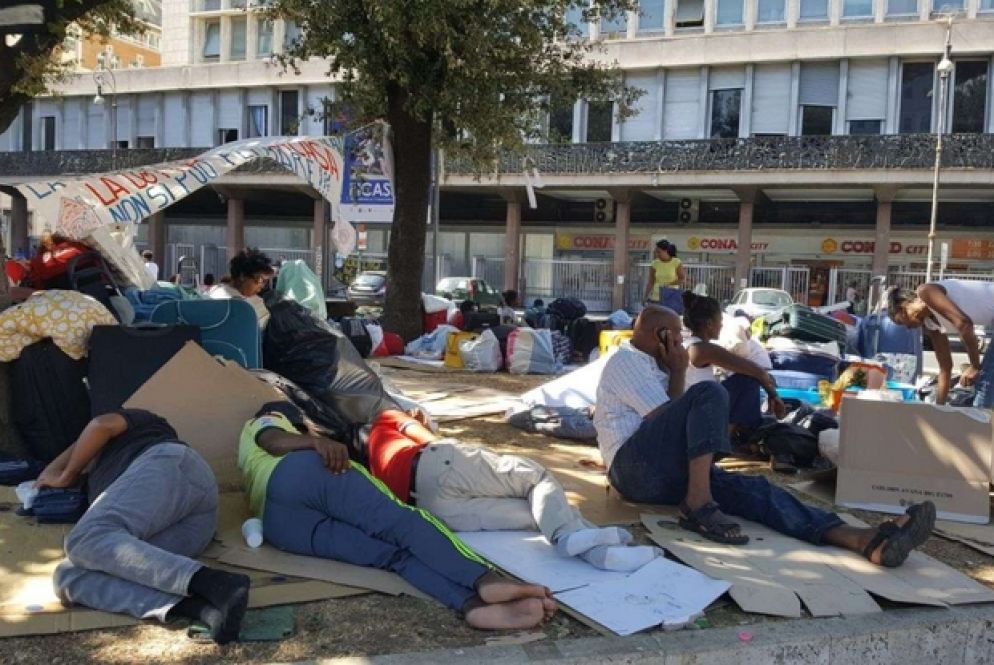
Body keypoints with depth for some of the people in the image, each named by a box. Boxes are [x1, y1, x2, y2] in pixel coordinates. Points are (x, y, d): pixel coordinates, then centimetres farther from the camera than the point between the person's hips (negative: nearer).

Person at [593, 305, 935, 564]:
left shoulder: (645, 366, 30)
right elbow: (666, 416, -8)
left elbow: (673, 420, 22)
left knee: (748, 487, -15)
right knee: (709, 394, -25)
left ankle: (862, 539, -32)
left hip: (663, 475, 9)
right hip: (634, 467, -8)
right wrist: (679, 373, 3)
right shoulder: (626, 360, 1)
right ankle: (698, 503, -29)